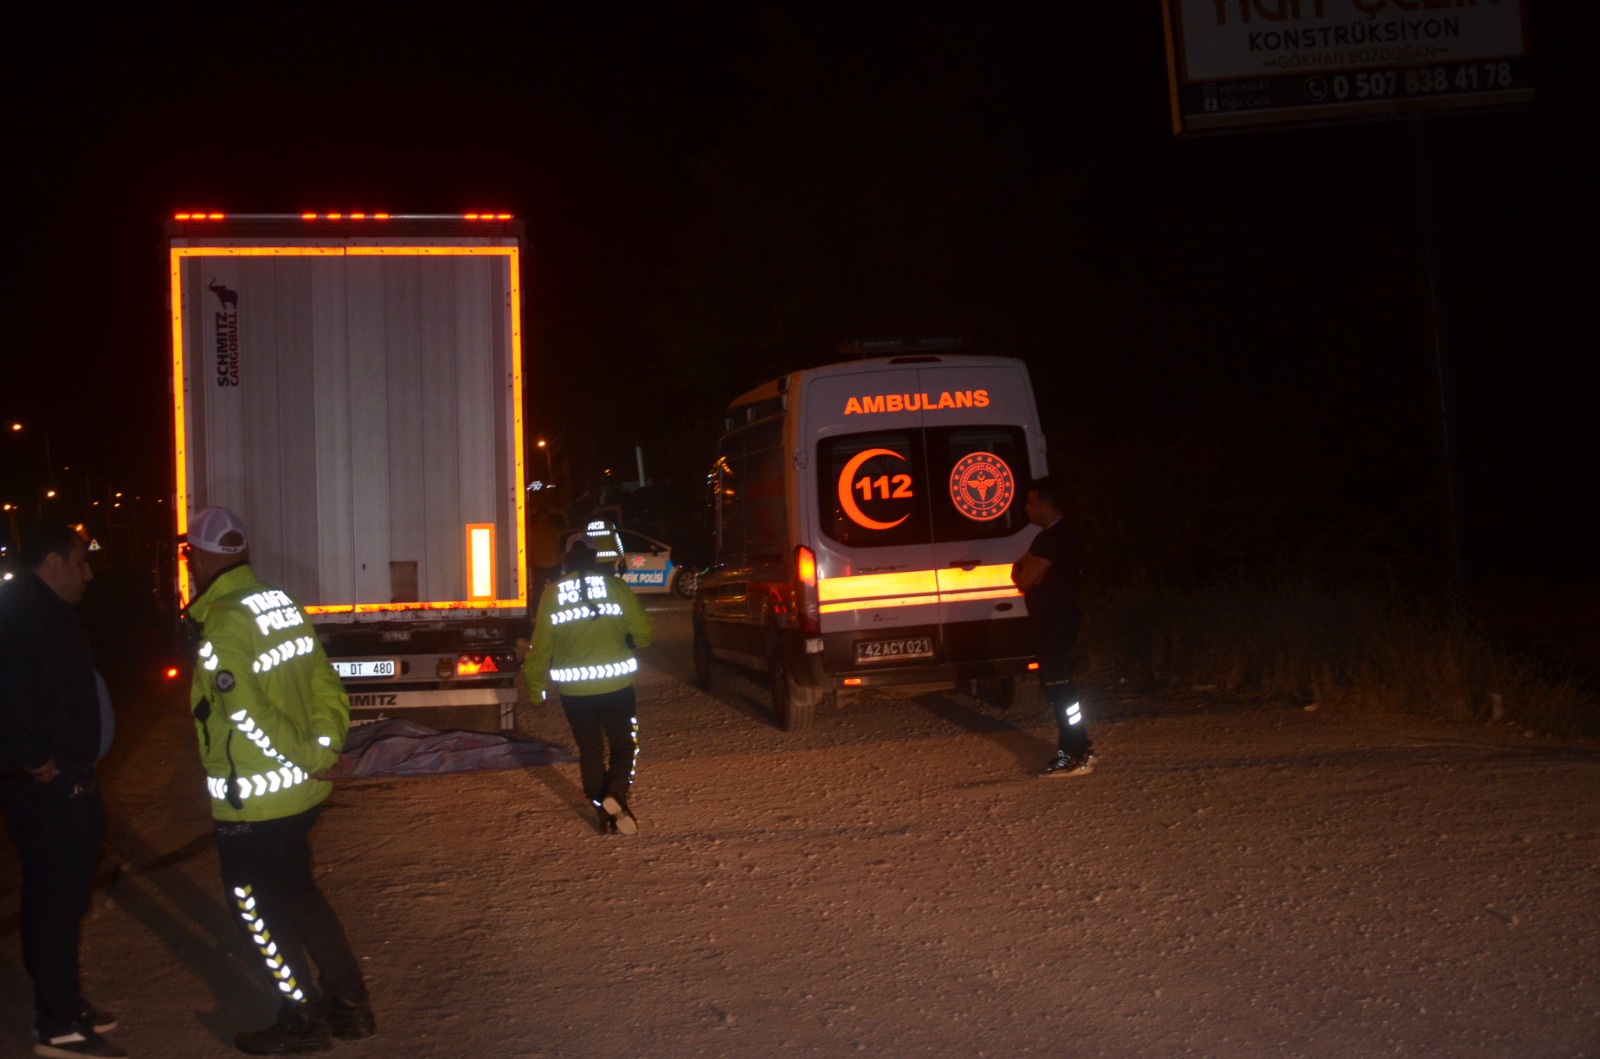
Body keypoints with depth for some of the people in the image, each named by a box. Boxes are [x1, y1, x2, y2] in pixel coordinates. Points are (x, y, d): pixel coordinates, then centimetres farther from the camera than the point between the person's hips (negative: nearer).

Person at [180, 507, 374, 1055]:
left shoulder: (221, 625, -20)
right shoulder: (282, 604, 5)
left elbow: (247, 716, -25)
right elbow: (328, 689, 6)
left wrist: (304, 757, -14)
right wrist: (322, 750, 4)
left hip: (252, 802, -8)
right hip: (300, 791, 8)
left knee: (258, 907, 9)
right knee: (298, 892, 21)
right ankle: (349, 1005, 29)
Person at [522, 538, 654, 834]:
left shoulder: (552, 594, -1)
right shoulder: (616, 587, -5)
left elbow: (540, 646, 0)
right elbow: (643, 632, -4)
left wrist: (535, 685, 11)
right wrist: (632, 643, 19)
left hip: (574, 690, 1)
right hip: (616, 684, -1)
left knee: (590, 751, 14)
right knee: (623, 744, 13)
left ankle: (605, 815, 15)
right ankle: (616, 793, -12)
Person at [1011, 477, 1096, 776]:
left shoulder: (1057, 538, -18)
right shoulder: (1049, 536, 16)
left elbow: (1025, 580, -21)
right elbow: (1019, 570, 16)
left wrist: (1025, 575, -1)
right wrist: (1026, 575, -4)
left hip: (1058, 624, -11)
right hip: (1049, 622, 11)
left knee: (1060, 689, -10)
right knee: (1055, 687, 15)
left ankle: (1080, 755, -8)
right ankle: (1071, 748, 23)